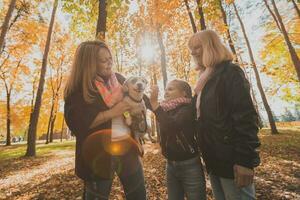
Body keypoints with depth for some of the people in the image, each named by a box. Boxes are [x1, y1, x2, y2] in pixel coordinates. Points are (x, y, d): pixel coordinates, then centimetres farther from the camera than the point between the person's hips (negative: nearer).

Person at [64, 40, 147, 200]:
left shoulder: (119, 79, 7)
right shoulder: (78, 89, -6)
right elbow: (76, 122, -17)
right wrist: (112, 112, -20)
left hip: (127, 147, 5)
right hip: (98, 153, -4)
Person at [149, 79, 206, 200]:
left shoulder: (187, 108, -16)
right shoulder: (166, 110, 5)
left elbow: (171, 126, -33)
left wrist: (155, 103, -30)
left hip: (189, 165, -6)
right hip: (171, 165, 6)